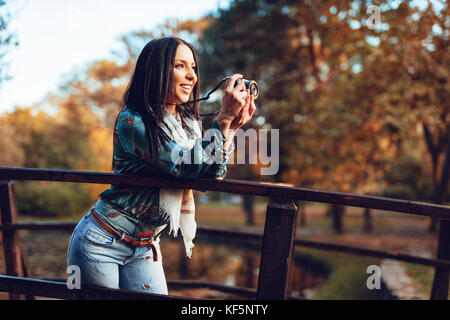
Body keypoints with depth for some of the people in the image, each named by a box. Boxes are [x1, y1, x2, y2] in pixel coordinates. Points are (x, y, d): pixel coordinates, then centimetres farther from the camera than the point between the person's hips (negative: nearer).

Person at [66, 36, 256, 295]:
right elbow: (190, 167, -26)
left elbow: (212, 176, -4)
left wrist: (234, 126, -11)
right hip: (102, 243, -6)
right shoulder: (133, 121, -20)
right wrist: (224, 118, -26)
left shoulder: (188, 122, 3)